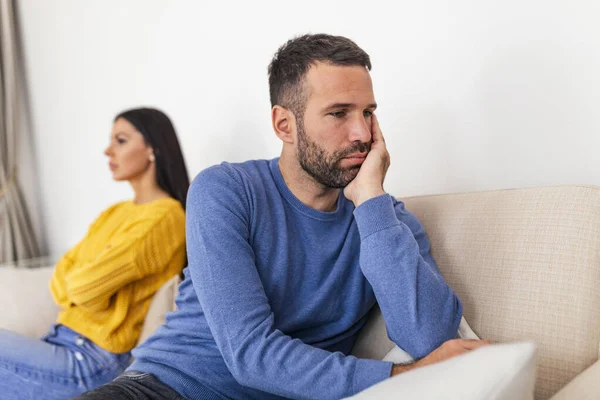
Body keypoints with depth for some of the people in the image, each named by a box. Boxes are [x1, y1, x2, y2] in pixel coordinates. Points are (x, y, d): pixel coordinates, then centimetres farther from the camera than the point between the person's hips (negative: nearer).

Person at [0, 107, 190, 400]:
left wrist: (71, 283, 1)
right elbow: (61, 277, 10)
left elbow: (87, 285, -19)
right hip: (64, 341, 8)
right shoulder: (116, 212, 14)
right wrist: (76, 287, -9)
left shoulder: (163, 217, -15)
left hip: (92, 360, -8)